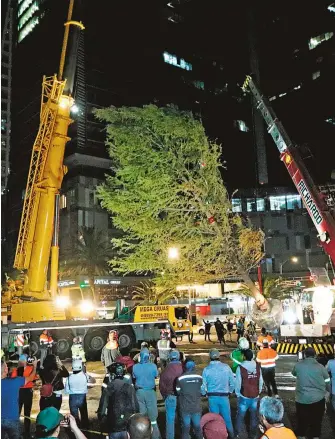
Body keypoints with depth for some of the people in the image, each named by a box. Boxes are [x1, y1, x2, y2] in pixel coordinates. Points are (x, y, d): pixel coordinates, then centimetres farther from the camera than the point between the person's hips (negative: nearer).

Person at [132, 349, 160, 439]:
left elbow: (134, 377, 3)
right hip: (150, 391, -2)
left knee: (141, 414, 15)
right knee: (152, 414, 10)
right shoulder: (153, 366, -15)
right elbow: (156, 376, 0)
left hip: (139, 392, 2)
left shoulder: (135, 367, -10)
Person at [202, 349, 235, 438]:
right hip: (224, 396, 0)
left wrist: (204, 393, 15)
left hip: (212, 397, 0)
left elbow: (203, 385, -6)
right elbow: (232, 382, -3)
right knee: (227, 418, 16)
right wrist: (229, 391, 16)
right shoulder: (226, 367, -7)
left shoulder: (206, 369, -9)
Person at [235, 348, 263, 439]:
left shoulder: (240, 367, -15)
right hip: (255, 395, 3)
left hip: (244, 396, -3)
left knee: (240, 415, 11)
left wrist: (237, 393, 4)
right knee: (254, 415, 15)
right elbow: (261, 381, 2)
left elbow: (238, 382, -11)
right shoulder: (258, 367, -4)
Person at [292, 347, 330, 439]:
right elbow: (327, 382, 3)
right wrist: (327, 392, 23)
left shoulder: (298, 365, -6)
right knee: (316, 420, 19)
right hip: (318, 399, 0)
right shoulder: (320, 367, -7)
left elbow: (293, 373, 16)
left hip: (302, 399, 0)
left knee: (302, 420, 18)